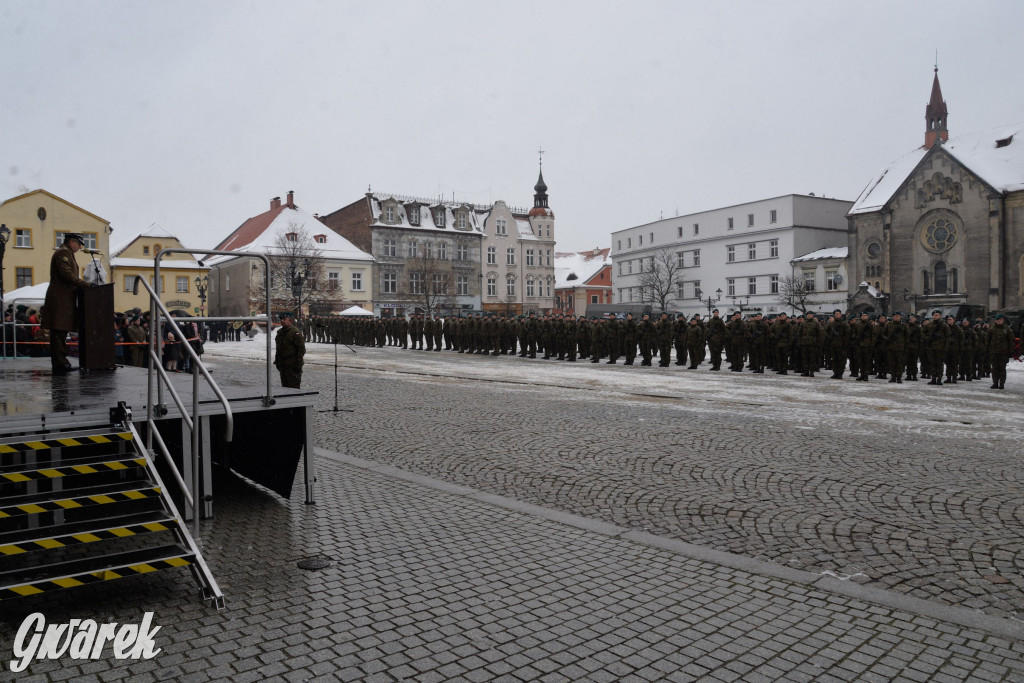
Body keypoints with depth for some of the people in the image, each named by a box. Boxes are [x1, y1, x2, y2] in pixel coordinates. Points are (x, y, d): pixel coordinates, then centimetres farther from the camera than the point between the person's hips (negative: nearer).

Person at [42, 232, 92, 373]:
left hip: (64, 299, 11)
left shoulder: (67, 253, 25)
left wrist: (84, 285, 10)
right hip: (60, 299, -11)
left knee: (61, 332, 12)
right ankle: (59, 365, -9)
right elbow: (67, 274, -19)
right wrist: (86, 284, -18)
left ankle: (60, 363, 16)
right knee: (59, 332, -9)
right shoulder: (63, 252, -7)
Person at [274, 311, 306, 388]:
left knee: (293, 387, -7)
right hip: (282, 365, 9)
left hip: (292, 365, -8)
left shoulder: (295, 332, -12)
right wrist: (276, 360, 19)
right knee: (284, 386, 14)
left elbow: (301, 348, -15)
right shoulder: (280, 332, 14)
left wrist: (298, 363, -19)